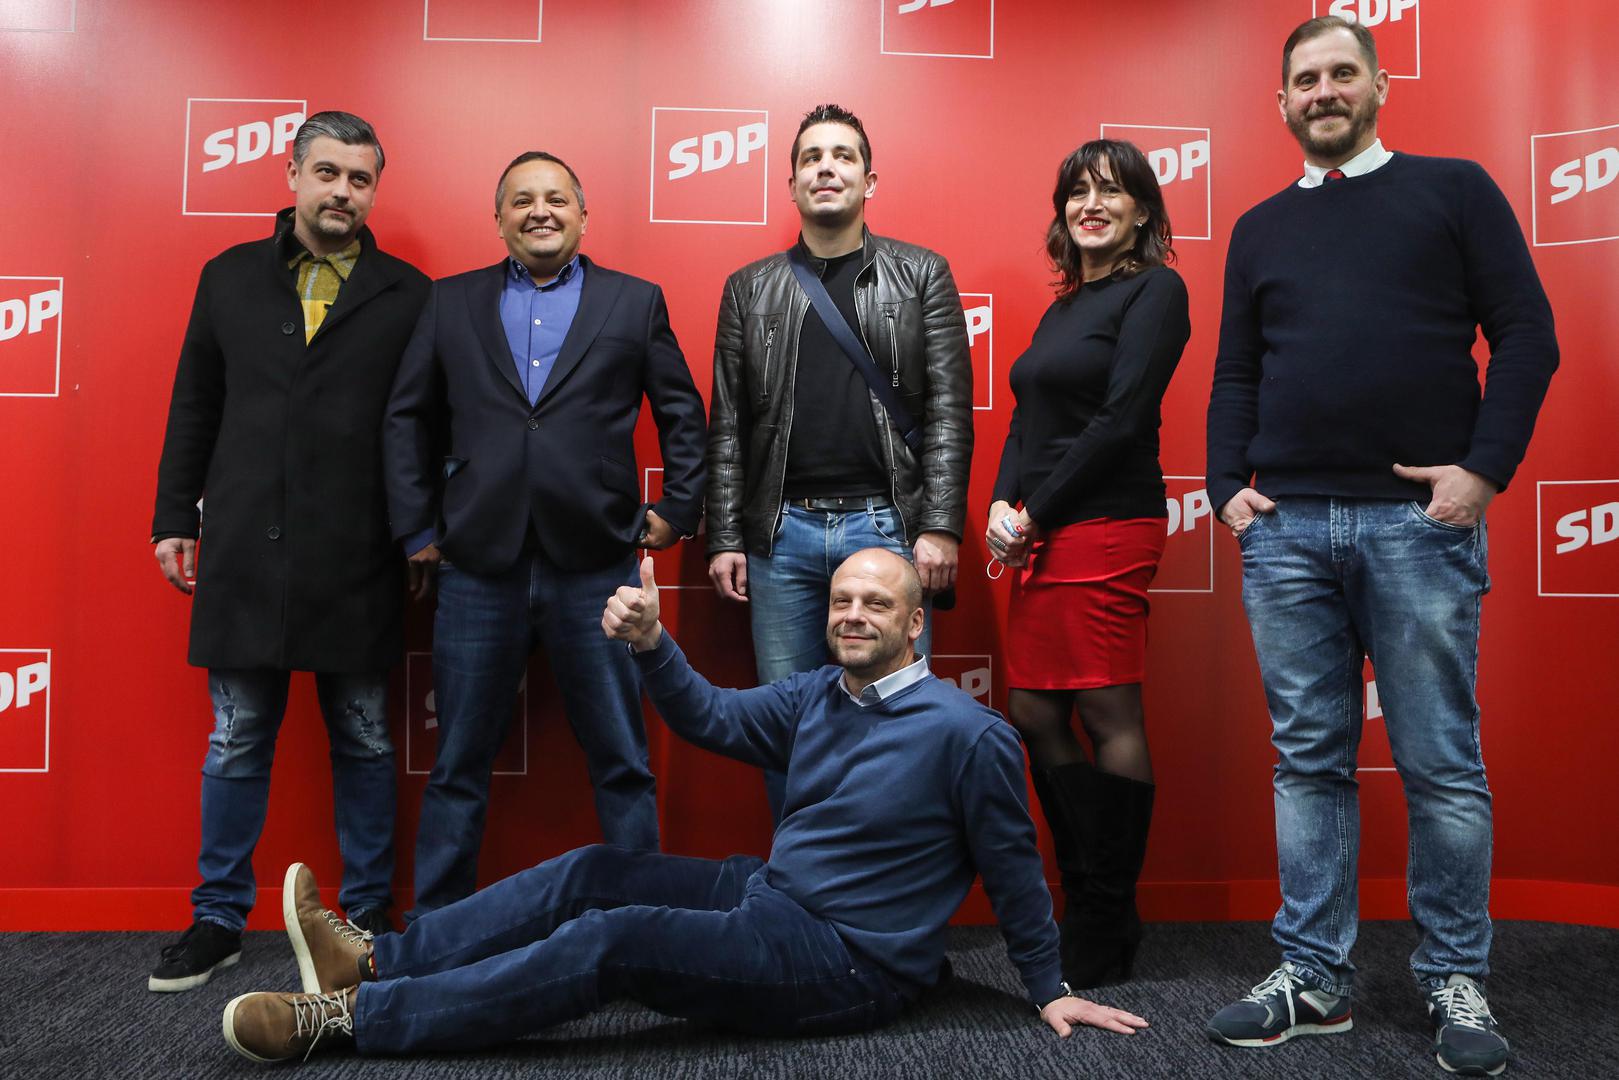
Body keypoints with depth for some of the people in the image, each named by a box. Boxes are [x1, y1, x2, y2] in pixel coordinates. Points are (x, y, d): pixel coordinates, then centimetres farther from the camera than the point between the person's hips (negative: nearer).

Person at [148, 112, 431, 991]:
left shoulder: (406, 294, 3)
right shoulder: (229, 277, 10)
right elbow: (194, 410, 11)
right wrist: (174, 517, 8)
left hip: (357, 563, -2)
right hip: (243, 552, 2)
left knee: (363, 744, 9)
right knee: (236, 743, 10)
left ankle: (366, 917, 22)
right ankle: (219, 919, 24)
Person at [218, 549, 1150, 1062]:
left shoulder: (966, 733, -14)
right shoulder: (815, 696, 7)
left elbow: (1013, 867, -7)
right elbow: (714, 720, 8)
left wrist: (1051, 991, -1)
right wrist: (652, 646, -9)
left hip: (849, 966, -8)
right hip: (770, 898, 8)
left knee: (611, 940, -20)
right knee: (593, 872, -2)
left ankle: (351, 1015, -16)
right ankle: (373, 961, 1)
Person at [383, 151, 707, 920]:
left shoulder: (636, 302, 8)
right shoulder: (450, 303, 11)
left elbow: (683, 415, 11)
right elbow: (407, 418, 12)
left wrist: (676, 511, 5)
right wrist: (417, 528, 6)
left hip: (596, 567, -1)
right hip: (479, 568, 1)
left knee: (623, 764, 6)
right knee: (458, 766, 10)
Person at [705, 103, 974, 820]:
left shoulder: (922, 276, 8)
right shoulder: (750, 289, 13)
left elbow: (949, 411, 1)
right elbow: (728, 425, 10)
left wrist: (940, 526, -8)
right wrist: (725, 538, 2)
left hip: (887, 526, -2)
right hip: (782, 533, 2)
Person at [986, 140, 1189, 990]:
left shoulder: (1154, 290, -3)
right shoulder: (1065, 305, 20)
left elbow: (1122, 418, -13)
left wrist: (1035, 512, -10)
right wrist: (1003, 505, -2)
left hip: (1105, 527, -8)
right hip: (1041, 536, 8)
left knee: (1109, 716, -3)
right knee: (1035, 715, 8)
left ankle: (1105, 931, 8)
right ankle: (1088, 899, 22)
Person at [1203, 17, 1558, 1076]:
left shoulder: (1452, 188, 9)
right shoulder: (1260, 228, 18)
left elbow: (1526, 335, 3)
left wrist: (1485, 468, -9)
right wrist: (1229, 487, 3)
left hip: (1419, 519, -3)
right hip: (1285, 527, 3)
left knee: (1442, 763, 2)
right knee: (1311, 761, 7)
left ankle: (1458, 981, 17)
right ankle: (1315, 977, 16)